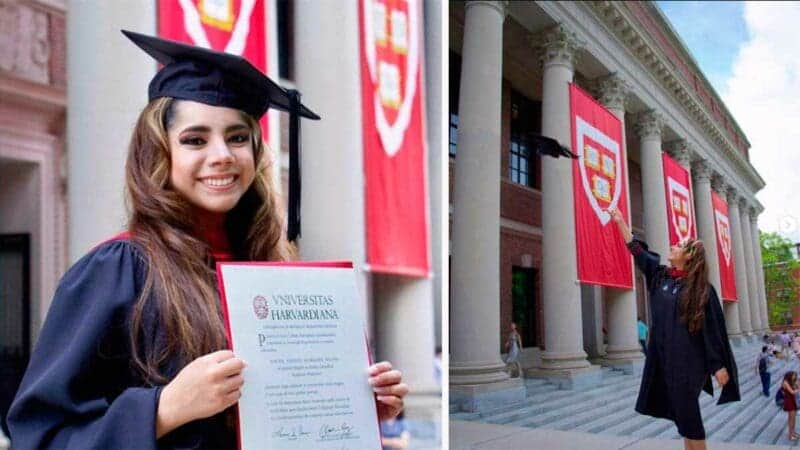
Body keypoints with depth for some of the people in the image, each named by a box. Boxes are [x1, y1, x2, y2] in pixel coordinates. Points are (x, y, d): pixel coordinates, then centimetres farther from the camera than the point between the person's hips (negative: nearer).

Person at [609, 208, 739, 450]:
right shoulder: (660, 275, 8)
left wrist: (719, 365, -12)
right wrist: (620, 221, 15)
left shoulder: (701, 287, -7)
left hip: (688, 357, -5)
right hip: (663, 355, 6)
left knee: (686, 411, -5)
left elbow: (714, 326, -8)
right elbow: (637, 250, 14)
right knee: (680, 412, 9)